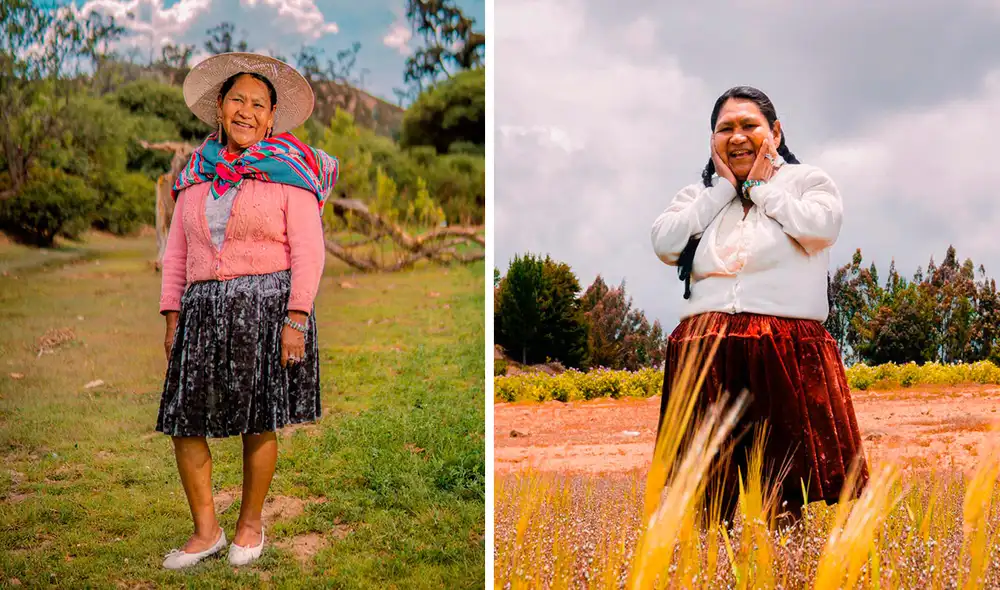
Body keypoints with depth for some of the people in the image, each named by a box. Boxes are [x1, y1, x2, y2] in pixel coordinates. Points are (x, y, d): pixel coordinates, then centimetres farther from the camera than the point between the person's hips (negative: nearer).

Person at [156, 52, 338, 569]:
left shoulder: (288, 172, 1)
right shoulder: (198, 172, 13)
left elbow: (309, 251, -5)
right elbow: (177, 251, 15)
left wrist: (296, 320, -13)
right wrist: (172, 317, 8)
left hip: (267, 306, -4)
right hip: (203, 309, 4)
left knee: (259, 424, 1)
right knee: (185, 422, -1)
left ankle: (251, 524, 21)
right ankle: (206, 531, 13)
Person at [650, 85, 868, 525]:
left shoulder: (807, 180, 12)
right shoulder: (700, 196, 22)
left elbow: (820, 228, -9)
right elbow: (664, 242, 3)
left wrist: (760, 188, 1)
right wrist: (723, 188, 6)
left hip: (787, 353, -3)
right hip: (707, 356, 3)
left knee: (783, 495, -11)